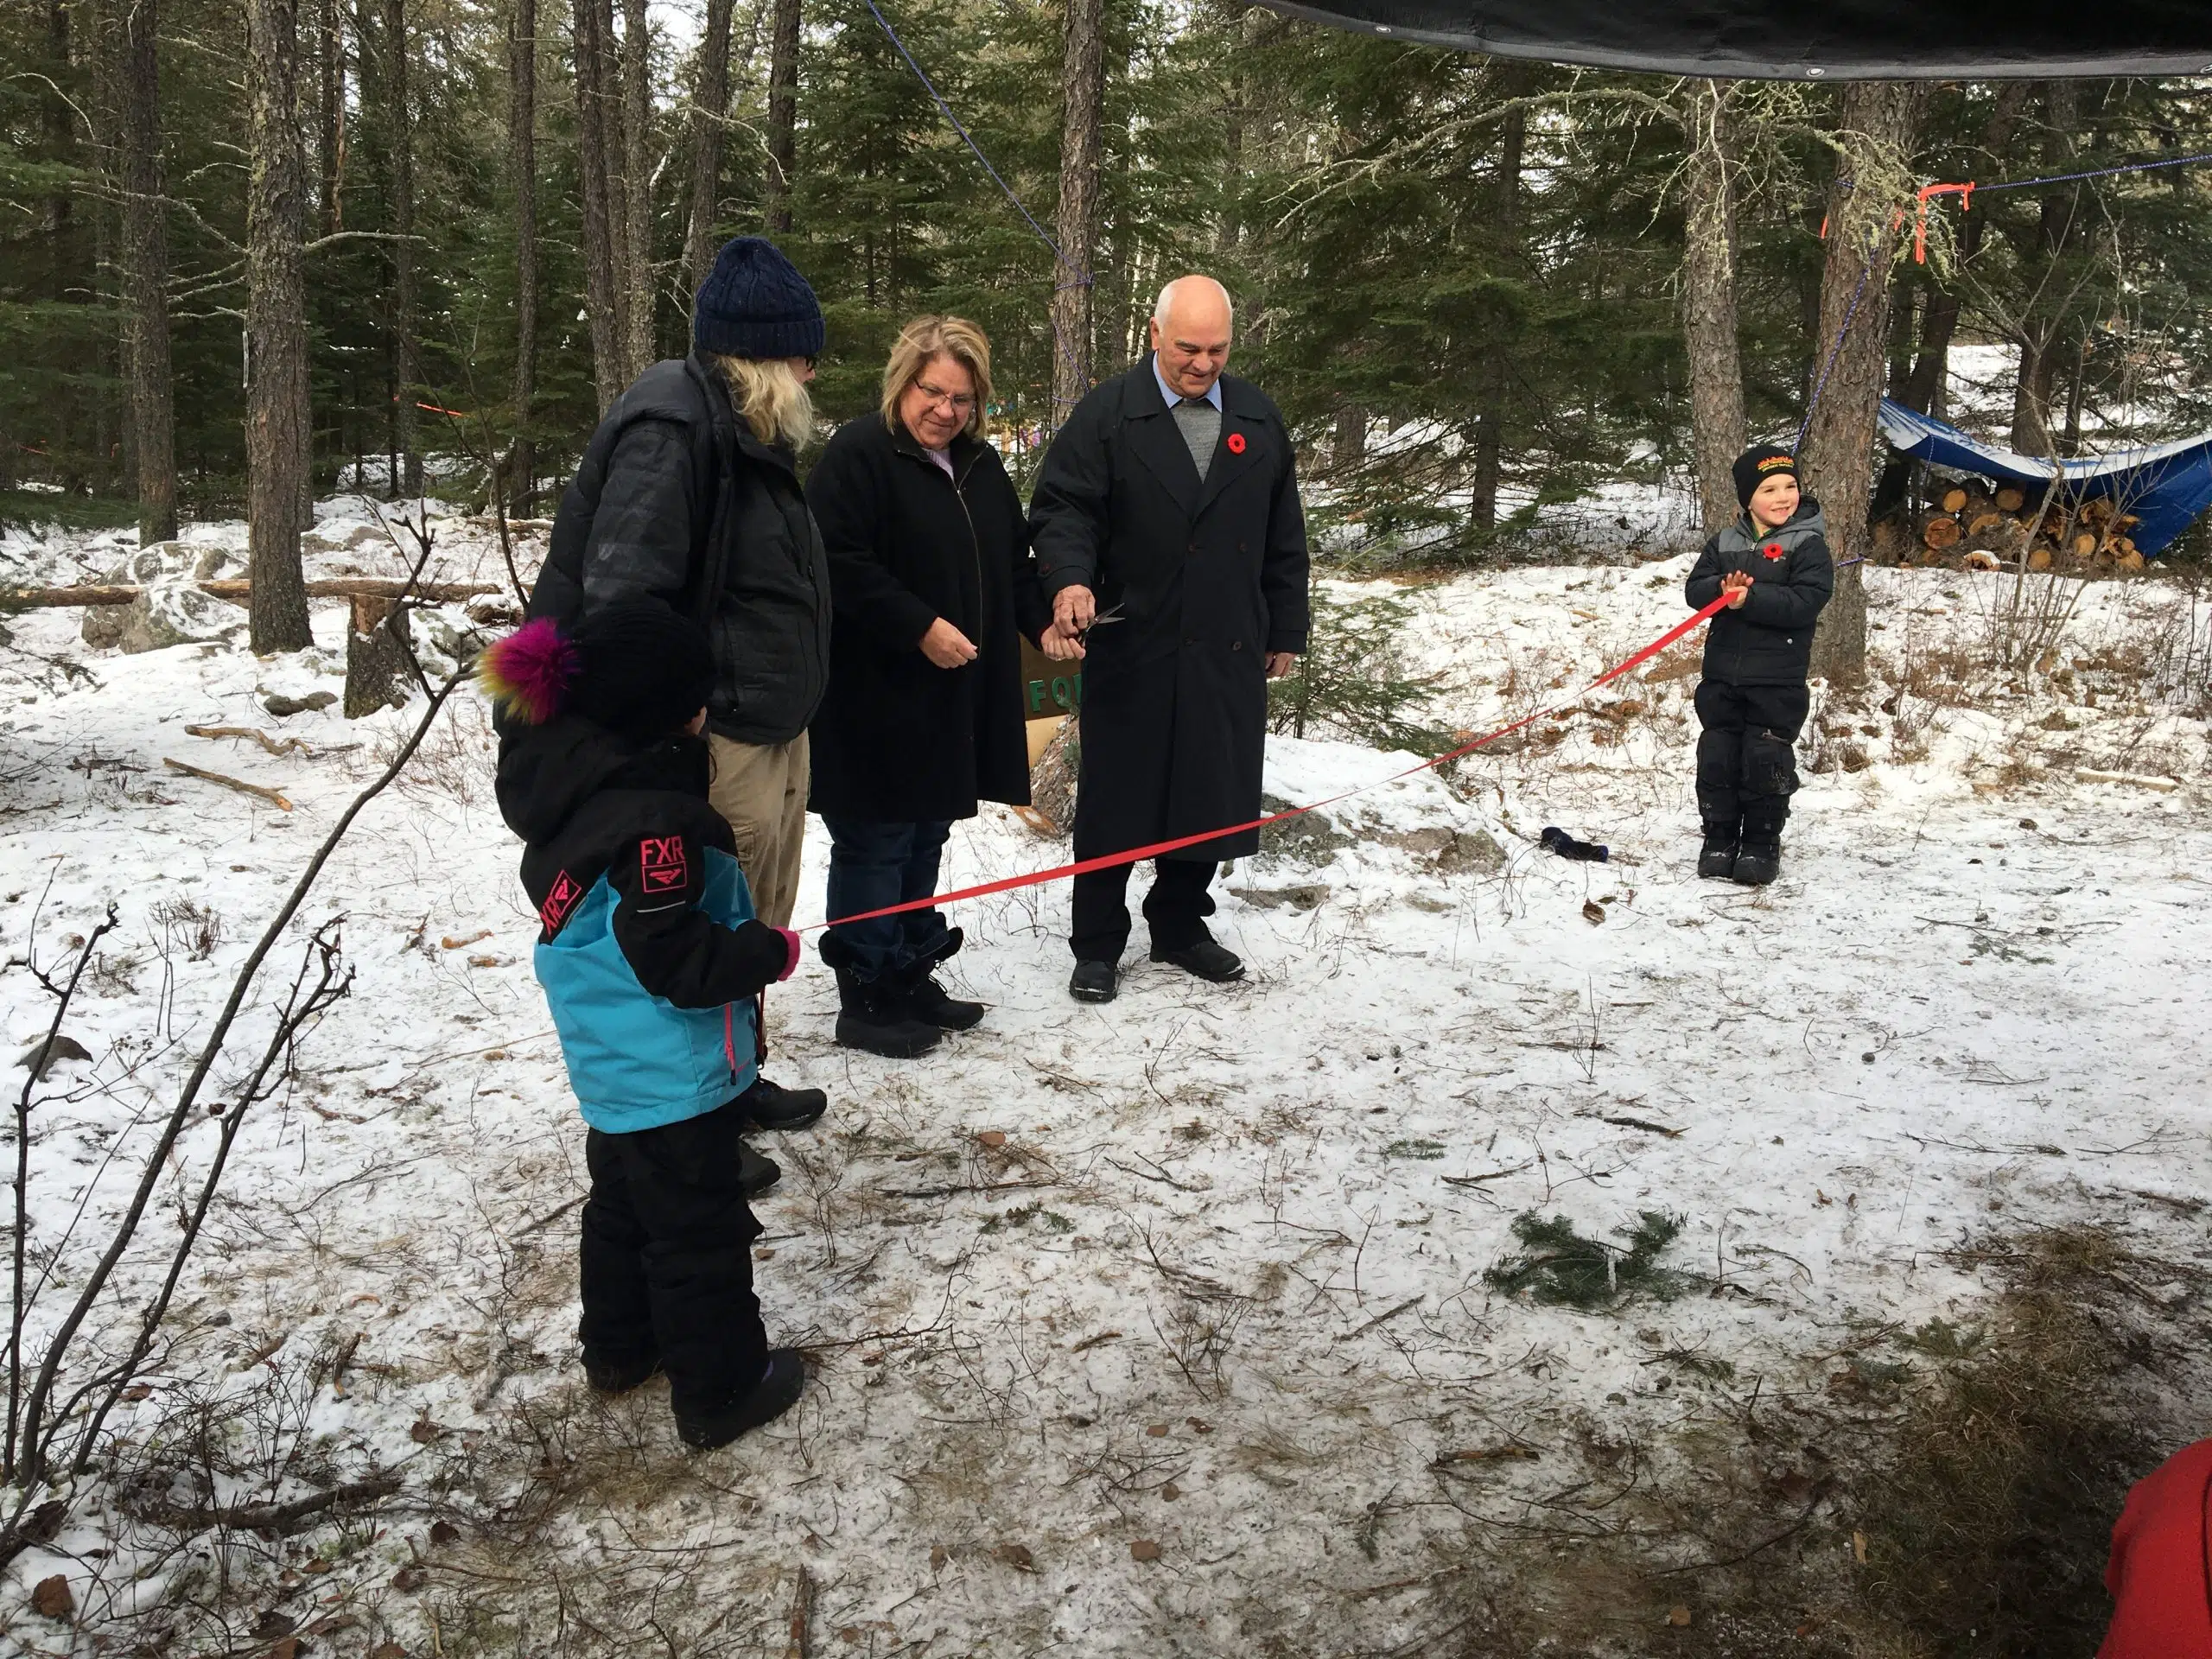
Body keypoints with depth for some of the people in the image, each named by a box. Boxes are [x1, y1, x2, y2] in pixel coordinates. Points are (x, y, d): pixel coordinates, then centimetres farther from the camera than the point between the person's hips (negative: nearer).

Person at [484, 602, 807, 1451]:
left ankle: (619, 1347, 42)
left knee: (623, 1201, 25)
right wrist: (771, 952, -14)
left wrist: (742, 938, 14)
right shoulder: (653, 821, -29)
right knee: (699, 1229, 5)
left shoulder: (564, 778, 0)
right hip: (673, 1077, -9)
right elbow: (674, 958, -29)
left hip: (610, 1064, 9)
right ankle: (720, 1389, 19)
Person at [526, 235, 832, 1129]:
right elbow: (623, 593, -27)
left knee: (757, 930, 21)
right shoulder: (669, 428, -19)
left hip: (773, 728, 11)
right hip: (716, 743, -11)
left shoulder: (747, 428, 14)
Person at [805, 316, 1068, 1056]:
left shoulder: (979, 465, 14)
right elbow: (840, 564, -20)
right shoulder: (858, 455, -12)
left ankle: (911, 977, 29)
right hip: (876, 698, -8)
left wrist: (1042, 620, 5)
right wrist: (920, 627, -24)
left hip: (954, 701, 8)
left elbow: (1010, 562, 21)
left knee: (923, 843, 16)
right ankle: (865, 999, 9)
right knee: (873, 846, -1)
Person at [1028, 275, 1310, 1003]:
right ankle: (1097, 944, 18)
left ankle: (1179, 925, 29)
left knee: (1211, 798, 11)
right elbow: (1062, 506, -8)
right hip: (1130, 649, -4)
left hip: (1228, 652, 4)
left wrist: (1285, 630, 12)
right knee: (1114, 803, 5)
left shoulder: (1258, 418, 10)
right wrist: (1070, 577, -27)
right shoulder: (1108, 414, -3)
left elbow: (1283, 535, 13)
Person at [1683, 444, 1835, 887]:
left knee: (1766, 762, 0)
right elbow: (1696, 588, 2)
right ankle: (1719, 839, 20)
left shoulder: (1808, 545, -4)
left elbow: (1806, 601, -17)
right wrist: (1723, 590, -19)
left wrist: (1750, 598, -25)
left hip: (1778, 682, -4)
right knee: (1716, 759, 7)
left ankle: (1761, 845, 14)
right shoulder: (1724, 543, 10)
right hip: (1722, 675, 4)